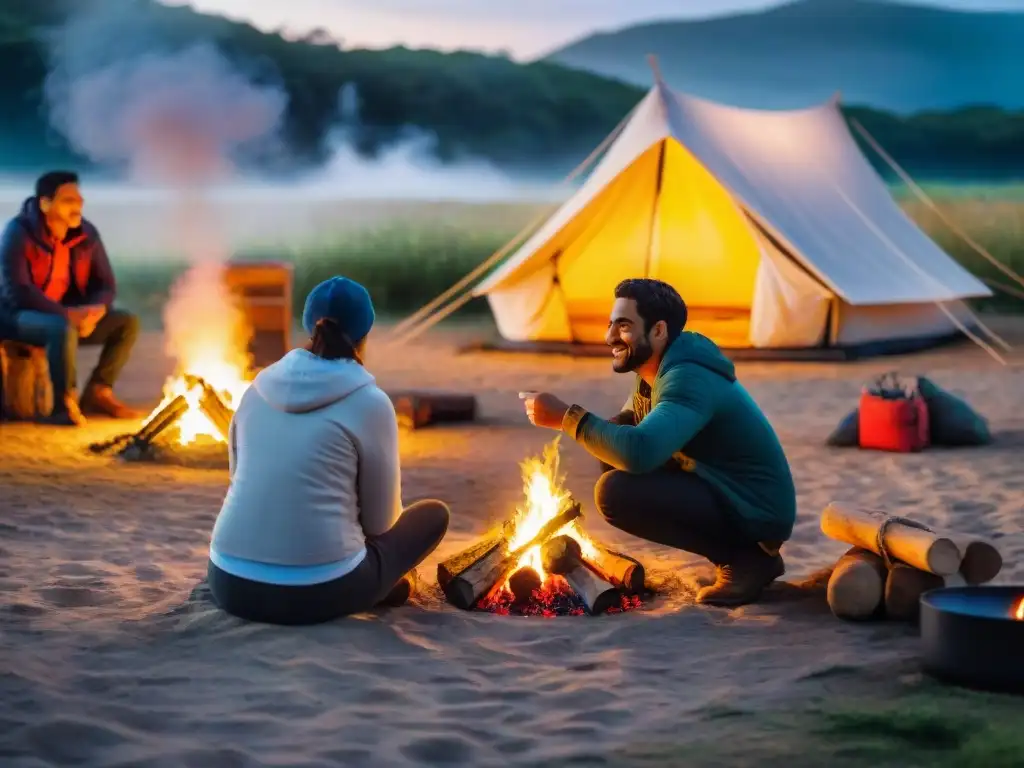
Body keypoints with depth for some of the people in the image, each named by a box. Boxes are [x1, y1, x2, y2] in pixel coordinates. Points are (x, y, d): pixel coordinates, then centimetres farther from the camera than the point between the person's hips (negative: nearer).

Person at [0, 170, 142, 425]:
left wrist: (95, 311, -21)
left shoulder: (86, 234, -1)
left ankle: (98, 392, -1)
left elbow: (106, 285, 4)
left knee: (127, 322, -7)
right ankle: (64, 404, -21)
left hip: (71, 316, 7)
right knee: (63, 329, -38)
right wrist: (67, 314, -32)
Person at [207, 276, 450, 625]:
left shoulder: (259, 387, 9)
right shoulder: (370, 402, -5)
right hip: (316, 593, -4)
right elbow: (381, 520, 3)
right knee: (434, 514, 19)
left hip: (230, 584, 5)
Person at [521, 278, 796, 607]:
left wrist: (566, 417, -28)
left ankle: (743, 557, -9)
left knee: (617, 491, -23)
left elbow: (639, 451, -39)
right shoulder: (655, 371, 8)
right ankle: (738, 552, 10)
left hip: (757, 514, -10)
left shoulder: (688, 379, -24)